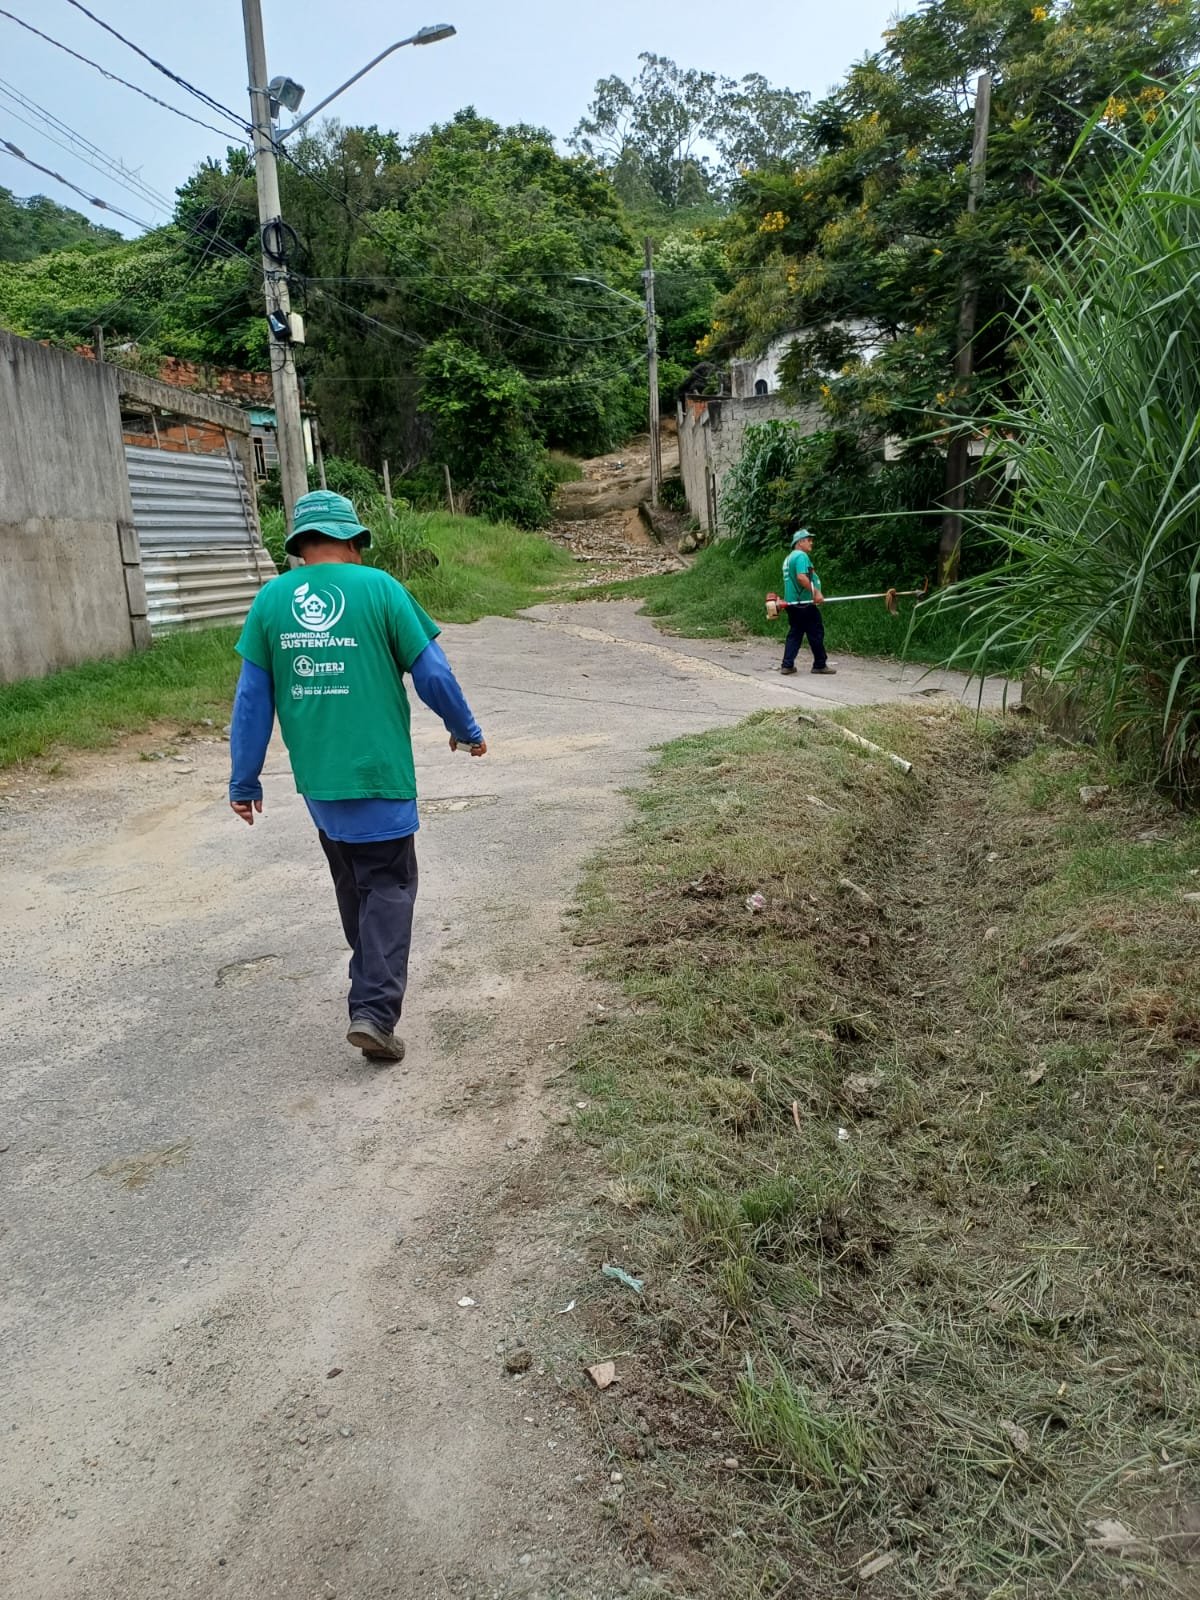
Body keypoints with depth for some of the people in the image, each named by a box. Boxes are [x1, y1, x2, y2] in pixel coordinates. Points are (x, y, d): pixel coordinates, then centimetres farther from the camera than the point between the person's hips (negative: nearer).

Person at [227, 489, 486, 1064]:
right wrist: (465, 729, 13)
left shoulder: (270, 600, 1)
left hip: (316, 776, 4)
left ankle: (372, 985, 37)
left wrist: (244, 780, 10)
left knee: (353, 884, 22)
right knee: (387, 887, 4)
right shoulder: (379, 588, -7)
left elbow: (252, 698, 3)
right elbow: (431, 673, -4)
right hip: (378, 770, -4)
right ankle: (374, 1011, -6)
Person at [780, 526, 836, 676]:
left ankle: (787, 665, 3)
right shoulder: (801, 556, -13)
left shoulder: (789, 558, 18)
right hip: (805, 604, -9)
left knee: (794, 634, 9)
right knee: (816, 634, 1)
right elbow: (801, 577, -26)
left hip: (792, 602, 9)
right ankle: (820, 665, 8)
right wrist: (816, 592, -22)